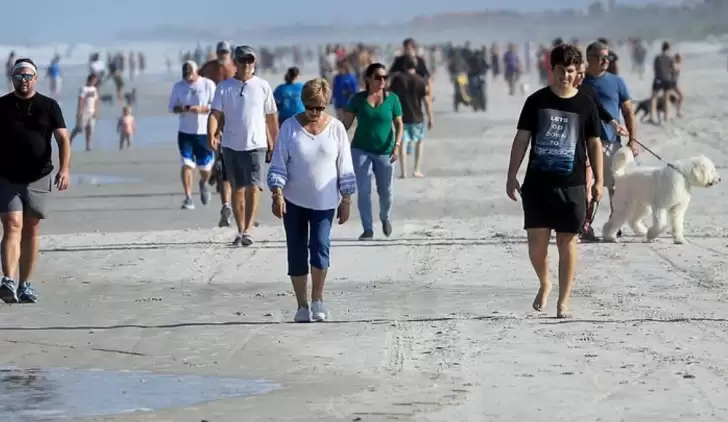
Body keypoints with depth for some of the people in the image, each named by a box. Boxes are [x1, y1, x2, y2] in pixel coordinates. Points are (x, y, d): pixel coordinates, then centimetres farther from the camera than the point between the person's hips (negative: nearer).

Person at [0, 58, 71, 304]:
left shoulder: (49, 106, 4)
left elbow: (63, 139, -2)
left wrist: (64, 169, -17)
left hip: (38, 179, 1)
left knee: (31, 232, 7)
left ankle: (25, 285, 17)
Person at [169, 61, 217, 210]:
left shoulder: (208, 85, -2)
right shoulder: (178, 86, 6)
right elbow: (172, 107, 8)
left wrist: (201, 109, -23)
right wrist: (181, 109, -14)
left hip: (204, 132, -1)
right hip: (185, 131, 1)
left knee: (205, 167, 5)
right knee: (187, 164, -8)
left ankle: (203, 184, 38)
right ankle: (188, 198, -6)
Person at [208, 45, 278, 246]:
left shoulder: (262, 86, 2)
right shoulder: (224, 87, 3)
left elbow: (271, 117, 8)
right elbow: (215, 114, -4)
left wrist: (274, 144, 9)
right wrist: (212, 135, -22)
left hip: (256, 145, -2)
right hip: (231, 145, 2)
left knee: (253, 188, -14)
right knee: (237, 189, 9)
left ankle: (247, 231, -19)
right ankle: (240, 231, 18)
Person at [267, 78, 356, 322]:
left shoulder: (336, 128, -1)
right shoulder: (290, 127, -2)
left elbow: (344, 167, 4)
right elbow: (278, 165, -2)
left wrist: (346, 200, 2)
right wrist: (277, 194, -13)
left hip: (324, 202, -1)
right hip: (294, 201, 1)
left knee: (320, 246, -15)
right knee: (297, 252, 3)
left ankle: (317, 298, 2)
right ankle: (302, 305, 12)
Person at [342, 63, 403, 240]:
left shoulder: (392, 99, -3)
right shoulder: (358, 99, -3)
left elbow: (399, 124, -1)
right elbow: (346, 123, -1)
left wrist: (397, 145, -14)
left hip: (384, 152, 1)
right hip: (361, 150, 0)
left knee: (385, 191, 9)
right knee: (363, 190, -7)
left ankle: (385, 218, 39)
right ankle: (367, 229, -1)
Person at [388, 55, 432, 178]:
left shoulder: (397, 78, -3)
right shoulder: (421, 81, -7)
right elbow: (426, 101, -7)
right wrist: (430, 118, 0)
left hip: (401, 116, 0)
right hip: (417, 117, 0)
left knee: (403, 143, 2)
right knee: (420, 142, 17)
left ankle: (403, 172, -5)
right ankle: (417, 170, 13)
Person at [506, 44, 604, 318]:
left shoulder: (585, 105, 2)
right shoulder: (536, 101, 2)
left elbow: (594, 144, 7)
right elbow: (522, 139, 5)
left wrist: (598, 181, 2)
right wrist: (512, 175, 0)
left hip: (572, 185, 0)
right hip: (537, 183, 0)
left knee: (567, 242, 2)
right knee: (536, 242, -2)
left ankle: (563, 301, 10)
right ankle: (544, 284, 26)